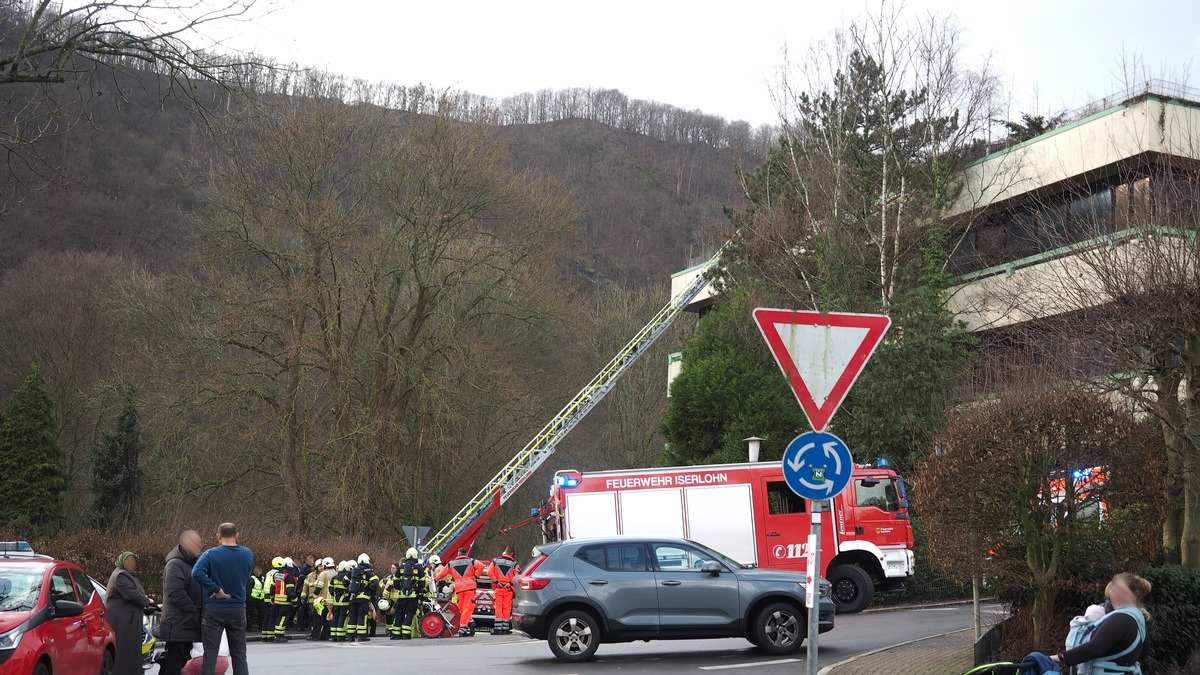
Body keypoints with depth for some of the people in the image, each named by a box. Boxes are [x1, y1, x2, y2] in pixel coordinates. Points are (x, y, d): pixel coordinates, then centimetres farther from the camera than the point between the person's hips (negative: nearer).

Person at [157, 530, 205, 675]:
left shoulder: (192, 564, 20)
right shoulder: (175, 564, -11)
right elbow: (176, 593, -21)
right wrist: (195, 612, -19)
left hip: (187, 624, 10)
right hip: (177, 624, -10)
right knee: (174, 663, -10)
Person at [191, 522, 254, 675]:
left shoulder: (211, 554, -12)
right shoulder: (248, 554, -2)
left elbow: (197, 573, -27)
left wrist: (216, 588, -19)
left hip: (214, 610, -2)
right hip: (238, 609, 2)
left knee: (210, 653, 4)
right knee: (239, 654, 10)